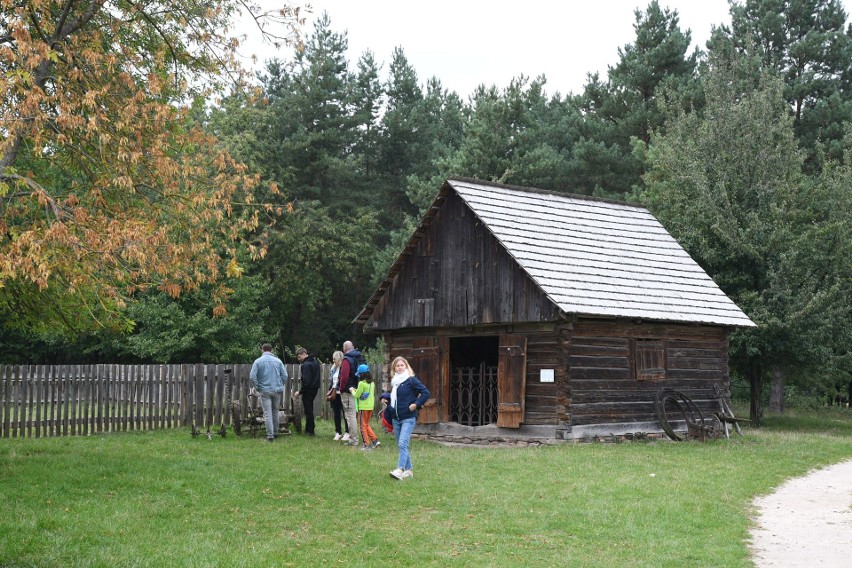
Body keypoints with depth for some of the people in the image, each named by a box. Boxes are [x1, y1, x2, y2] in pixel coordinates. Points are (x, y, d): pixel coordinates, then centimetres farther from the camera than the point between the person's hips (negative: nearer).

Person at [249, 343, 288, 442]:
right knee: (275, 412, 16)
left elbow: (252, 376, -10)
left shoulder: (258, 361, -3)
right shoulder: (278, 361, 2)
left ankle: (270, 435, -7)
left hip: (265, 391, -2)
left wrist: (257, 387, 2)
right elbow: (285, 375, 0)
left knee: (267, 413, -2)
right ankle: (275, 432, 25)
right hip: (277, 390, 2)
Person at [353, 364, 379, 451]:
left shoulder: (361, 383, -16)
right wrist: (357, 390, 16)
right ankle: (375, 440, 13)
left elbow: (357, 395, -12)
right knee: (367, 424, 21)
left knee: (363, 426, 4)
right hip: (371, 406, 7)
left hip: (363, 407, -7)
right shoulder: (372, 383, 6)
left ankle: (367, 444, 4)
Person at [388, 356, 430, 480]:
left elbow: (426, 392, -11)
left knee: (403, 444, -18)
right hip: (395, 418, 8)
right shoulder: (394, 382, 14)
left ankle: (400, 469, -26)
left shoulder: (411, 380, -7)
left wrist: (416, 404, -16)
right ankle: (408, 469, 19)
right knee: (401, 445, 11)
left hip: (408, 418, -8)